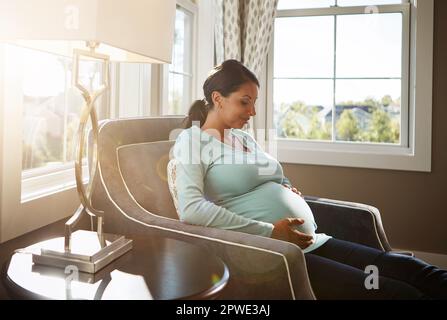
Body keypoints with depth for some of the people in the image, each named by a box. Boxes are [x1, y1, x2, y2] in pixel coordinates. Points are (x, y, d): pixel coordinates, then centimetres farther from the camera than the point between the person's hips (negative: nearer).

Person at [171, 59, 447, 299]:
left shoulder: (246, 139, 21)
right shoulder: (192, 140, -1)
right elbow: (190, 209, -17)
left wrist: (290, 192, 8)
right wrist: (270, 232, -17)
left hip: (313, 242, 8)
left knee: (422, 274, -7)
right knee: (401, 292, -20)